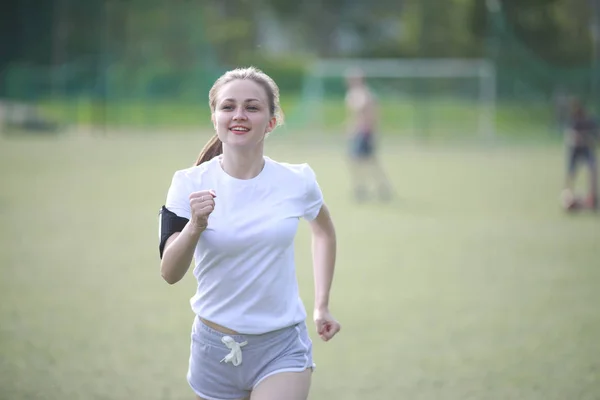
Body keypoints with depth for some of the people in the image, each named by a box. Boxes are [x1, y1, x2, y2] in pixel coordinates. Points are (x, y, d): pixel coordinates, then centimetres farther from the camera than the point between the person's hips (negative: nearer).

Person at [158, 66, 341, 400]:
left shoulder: (297, 182, -5)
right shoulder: (191, 185, -8)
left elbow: (324, 231, 18)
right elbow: (170, 273, -16)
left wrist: (322, 305, 16)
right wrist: (194, 227, -33)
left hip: (282, 350, -1)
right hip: (215, 347, 1)